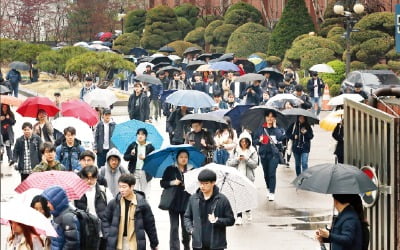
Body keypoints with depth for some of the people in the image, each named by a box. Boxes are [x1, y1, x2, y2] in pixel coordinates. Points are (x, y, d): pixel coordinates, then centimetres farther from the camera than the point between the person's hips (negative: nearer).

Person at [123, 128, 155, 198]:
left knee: (145, 194, 5)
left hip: (146, 172, 0)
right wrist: (131, 155, -16)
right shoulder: (132, 145, 2)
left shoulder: (150, 147, -1)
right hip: (134, 172, 0)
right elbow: (125, 157, 3)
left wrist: (145, 158, -18)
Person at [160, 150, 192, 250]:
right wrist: (172, 183, -14)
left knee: (186, 227, 9)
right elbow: (162, 183, 2)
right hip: (173, 202, -1)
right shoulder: (170, 170, 2)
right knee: (174, 227, -1)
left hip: (187, 203, 1)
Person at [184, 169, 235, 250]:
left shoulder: (222, 200, -5)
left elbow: (231, 220, -2)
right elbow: (187, 216, 16)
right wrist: (190, 228, -2)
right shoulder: (193, 199, 4)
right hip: (198, 244, 3)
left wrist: (217, 221, -18)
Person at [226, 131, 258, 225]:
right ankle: (239, 217, -5)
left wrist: (247, 159, -14)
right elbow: (229, 163, 3)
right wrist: (237, 159, -12)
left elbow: (255, 165, -2)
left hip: (248, 177, 0)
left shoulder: (253, 151, 4)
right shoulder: (235, 151, 7)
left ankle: (248, 211, 32)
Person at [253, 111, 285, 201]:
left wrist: (275, 127, -13)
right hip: (264, 154, 3)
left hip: (274, 154, -3)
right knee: (266, 173, 13)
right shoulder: (261, 129, 7)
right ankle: (268, 188, 35)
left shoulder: (277, 129, 0)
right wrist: (259, 140, -12)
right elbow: (254, 140, 10)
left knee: (272, 173, -10)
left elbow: (281, 137, -18)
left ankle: (272, 193, -9)